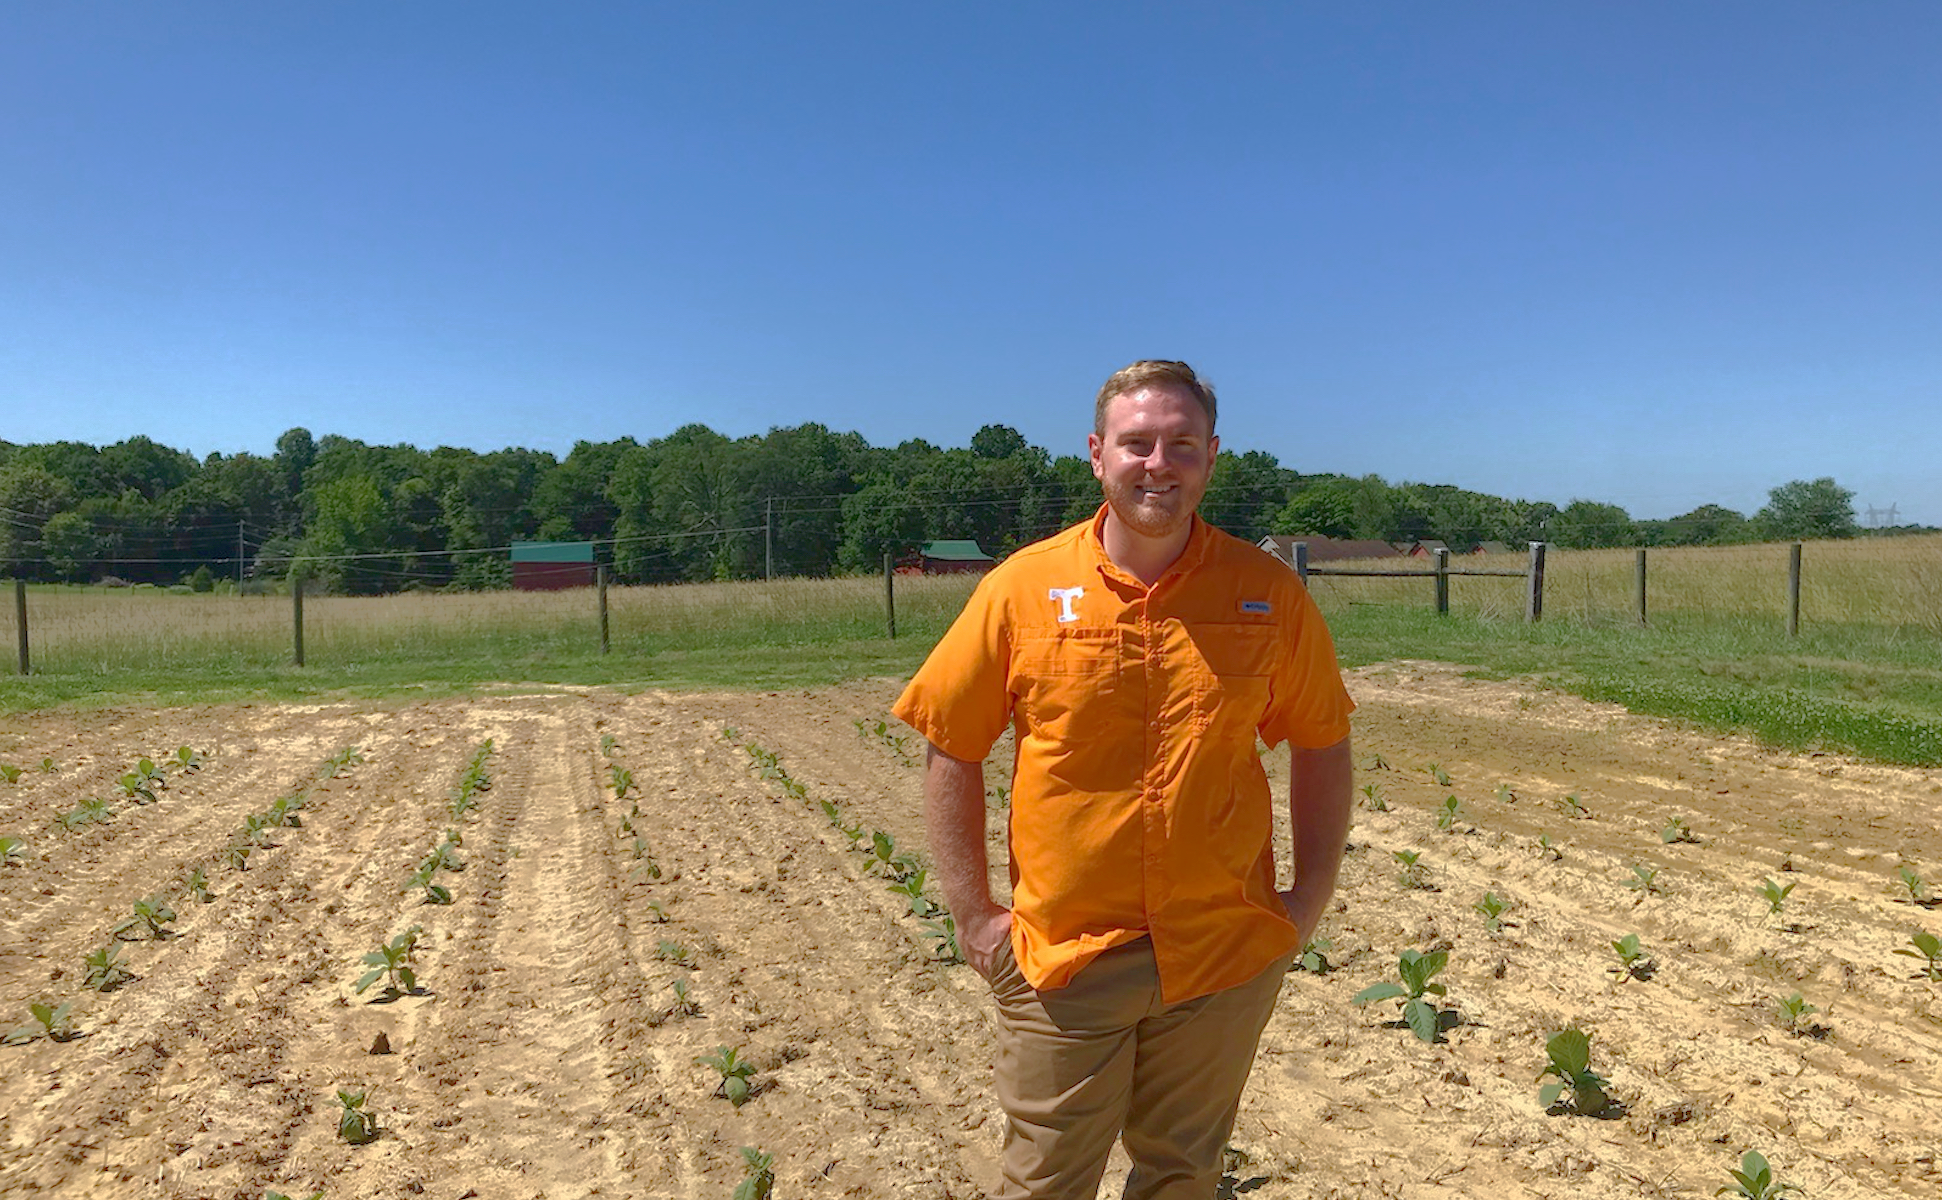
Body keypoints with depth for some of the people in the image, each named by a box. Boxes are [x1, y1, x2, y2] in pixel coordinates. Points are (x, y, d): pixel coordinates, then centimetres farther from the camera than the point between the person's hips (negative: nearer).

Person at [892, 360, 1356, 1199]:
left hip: (1226, 953, 2)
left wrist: (1311, 897, 3)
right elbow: (951, 754, -2)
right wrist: (973, 915, -4)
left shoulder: (1268, 592, -4)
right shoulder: (1023, 588, -8)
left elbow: (1322, 746, 7)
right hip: (1062, 953, -1)